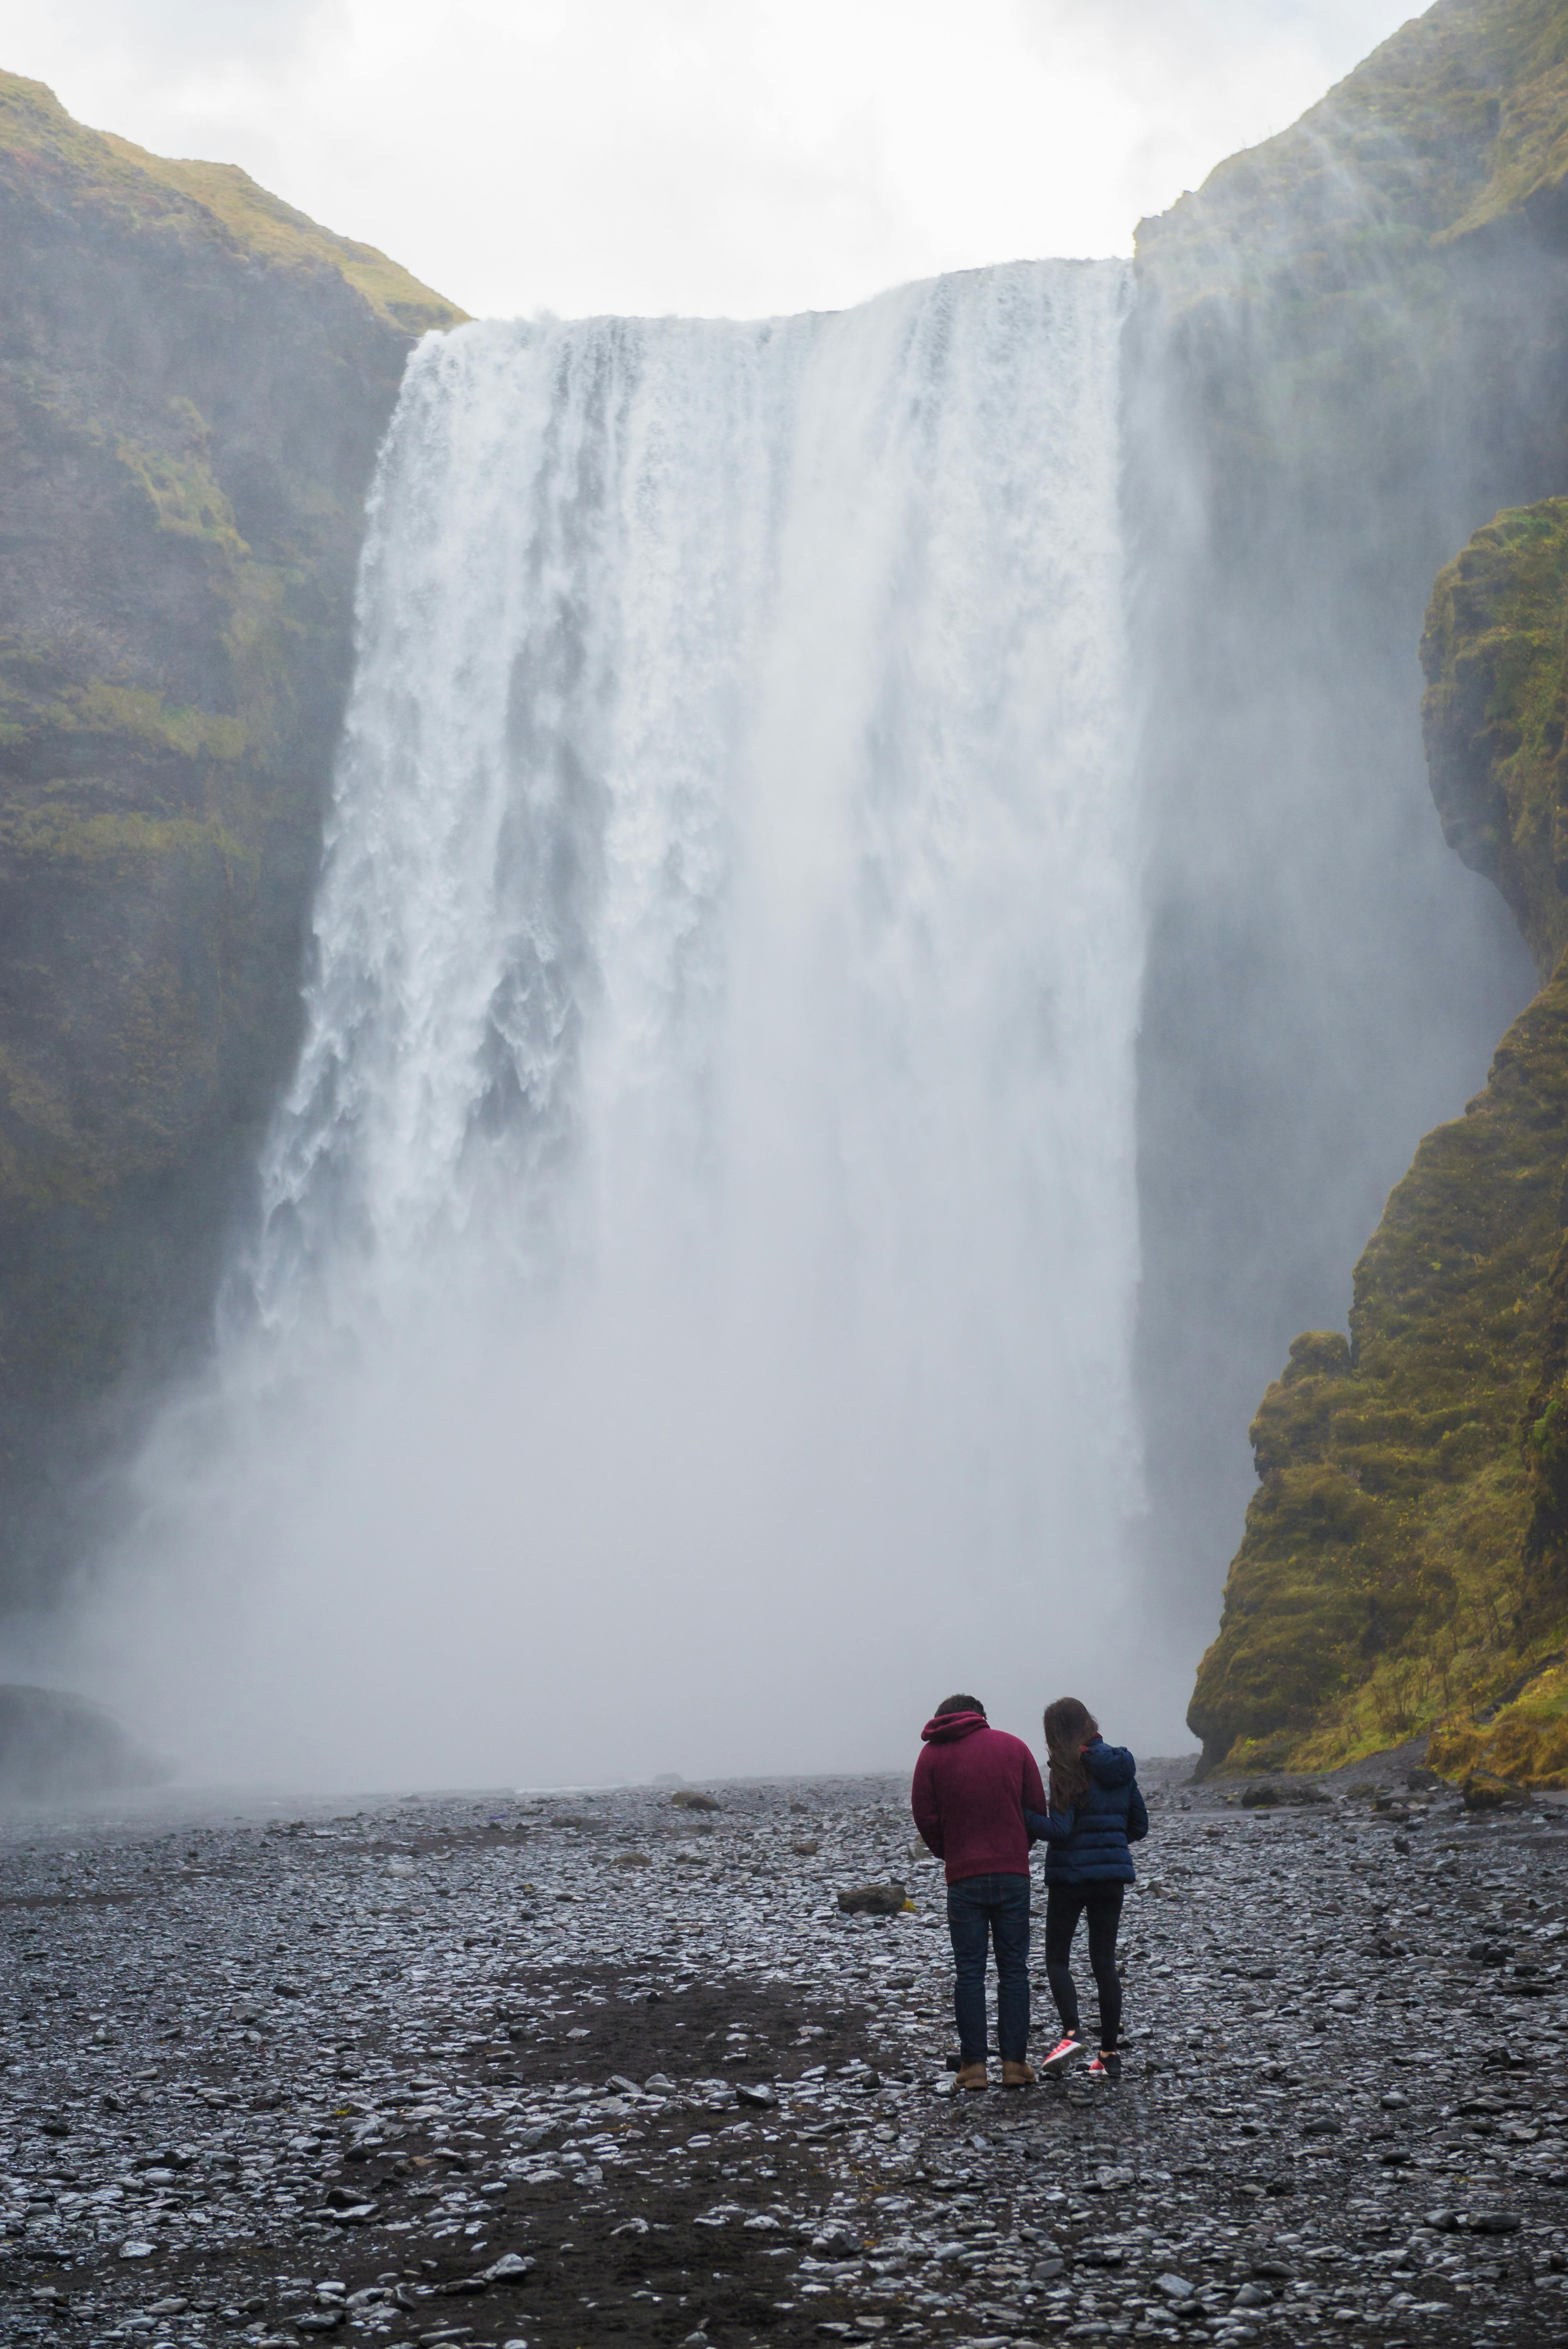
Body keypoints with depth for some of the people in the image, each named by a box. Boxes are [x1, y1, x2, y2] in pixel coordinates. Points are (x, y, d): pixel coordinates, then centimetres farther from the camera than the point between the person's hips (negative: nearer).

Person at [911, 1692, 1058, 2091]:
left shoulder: (932, 1753, 4)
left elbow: (926, 1818, -1)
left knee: (969, 1972, 4)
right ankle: (1014, 2062, 4)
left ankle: (974, 2065, 2)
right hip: (1013, 1873, 1)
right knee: (1014, 1969, 6)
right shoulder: (1013, 1746, 7)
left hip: (964, 1878, -1)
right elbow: (1037, 1808, 5)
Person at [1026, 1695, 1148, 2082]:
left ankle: (1071, 2032, -14)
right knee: (1105, 1961, 10)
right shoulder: (1119, 1766, 7)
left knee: (1057, 1957, 7)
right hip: (1112, 1874, 6)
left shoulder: (1069, 1768, -12)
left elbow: (1060, 1829, -19)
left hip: (1071, 1873, -6)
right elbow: (1139, 1827, 12)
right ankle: (1110, 2054, 8)